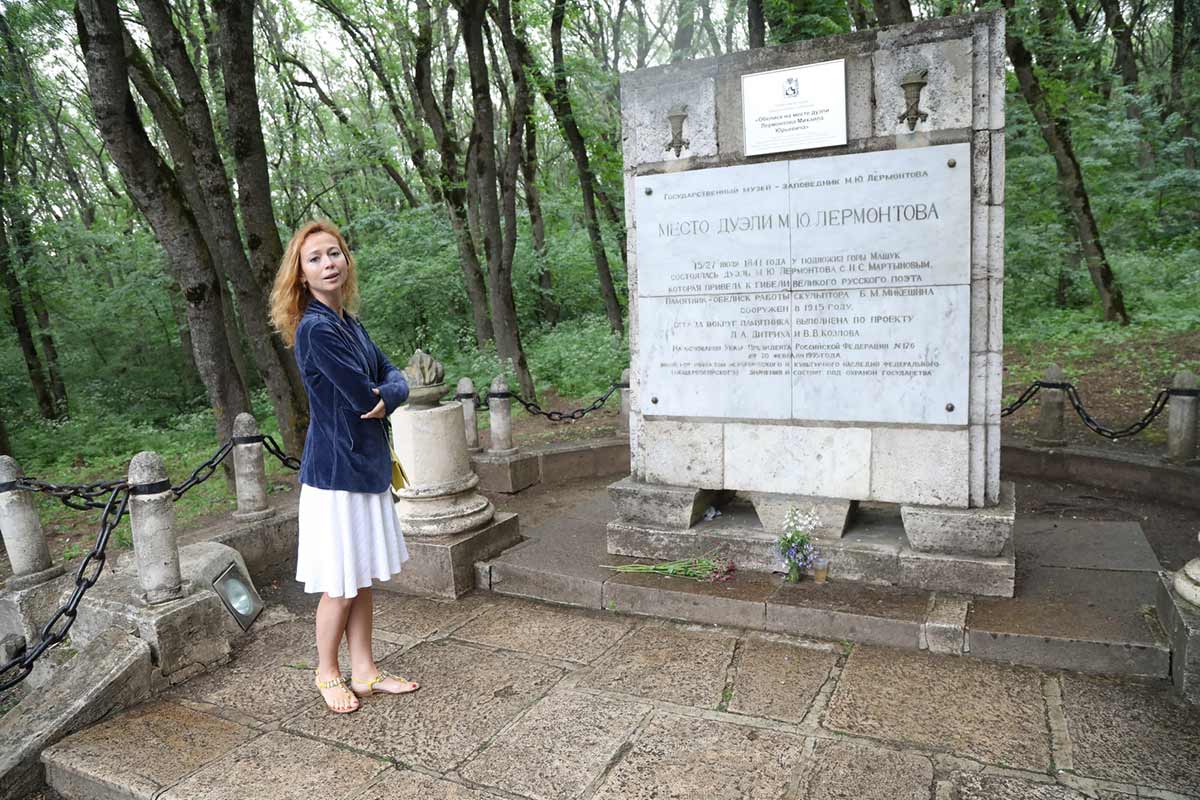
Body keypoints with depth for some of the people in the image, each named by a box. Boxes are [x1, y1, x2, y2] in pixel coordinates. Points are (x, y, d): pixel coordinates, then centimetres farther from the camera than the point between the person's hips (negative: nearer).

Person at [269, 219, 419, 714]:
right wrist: (378, 397, 2)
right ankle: (327, 674, 28)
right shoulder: (316, 328, -18)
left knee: (363, 580, 16)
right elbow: (363, 396, -20)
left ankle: (364, 672, 29)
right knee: (340, 587, 6)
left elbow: (394, 378, 6)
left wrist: (386, 397, -16)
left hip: (367, 466, 8)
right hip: (335, 472, -8)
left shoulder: (347, 322, 9)